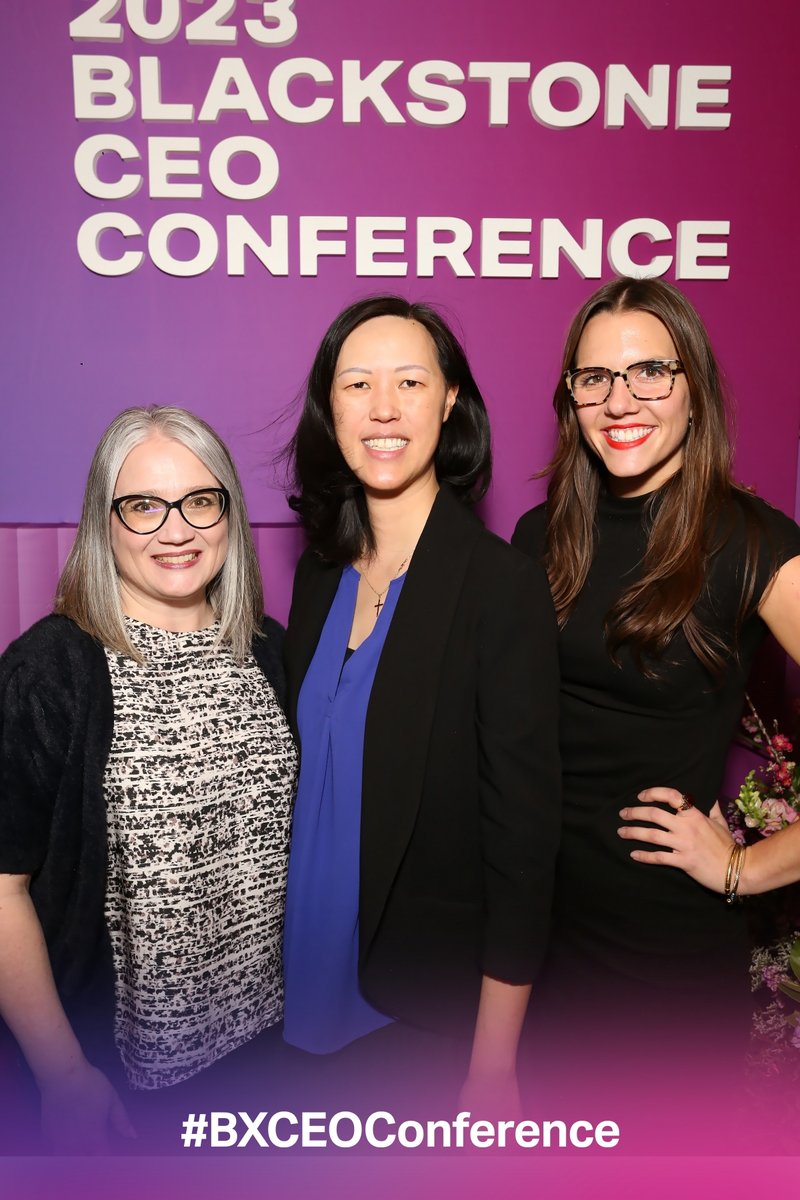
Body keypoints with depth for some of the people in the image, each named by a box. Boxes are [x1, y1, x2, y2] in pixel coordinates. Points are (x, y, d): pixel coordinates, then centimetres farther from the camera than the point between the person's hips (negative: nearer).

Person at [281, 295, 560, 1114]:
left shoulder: (504, 586, -19)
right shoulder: (321, 569, -1)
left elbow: (522, 842, -17)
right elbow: (304, 766, 7)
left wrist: (492, 1072, -14)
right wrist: (286, 968, 7)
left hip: (432, 1014, -5)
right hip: (315, 980, 6)